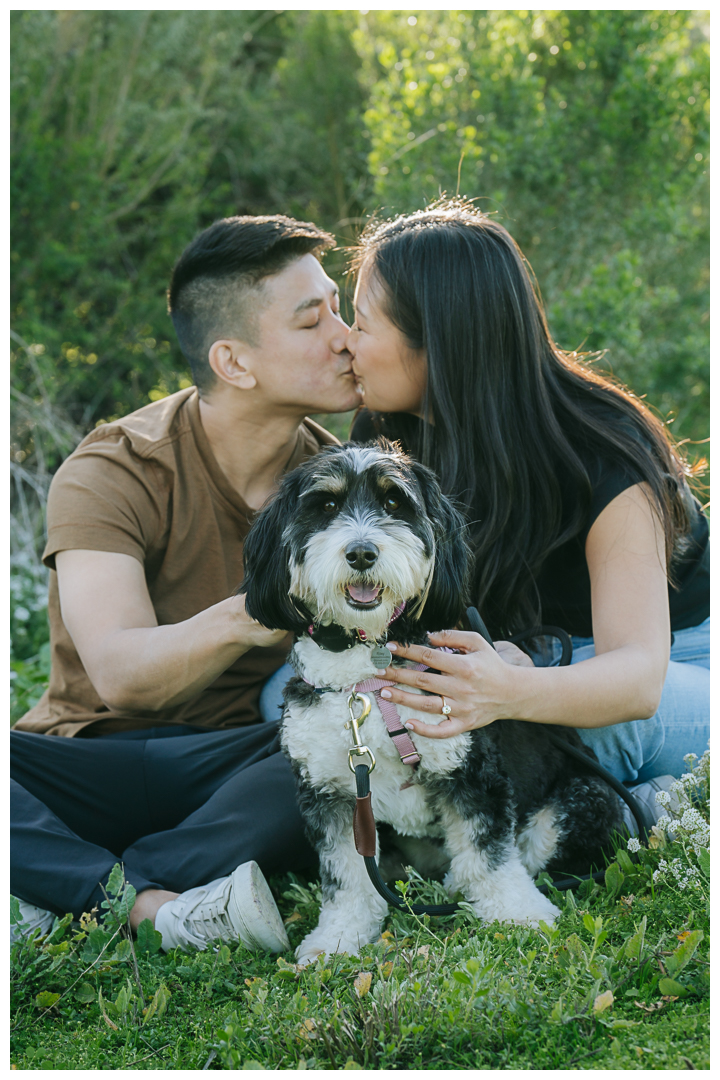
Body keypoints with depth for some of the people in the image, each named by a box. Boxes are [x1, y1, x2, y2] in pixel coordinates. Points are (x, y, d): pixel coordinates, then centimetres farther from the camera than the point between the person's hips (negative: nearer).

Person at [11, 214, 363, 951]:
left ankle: (76, 896, -34)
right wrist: (237, 623, -46)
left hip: (246, 764, 3)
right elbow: (120, 675, -26)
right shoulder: (110, 476, -12)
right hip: (97, 759, -2)